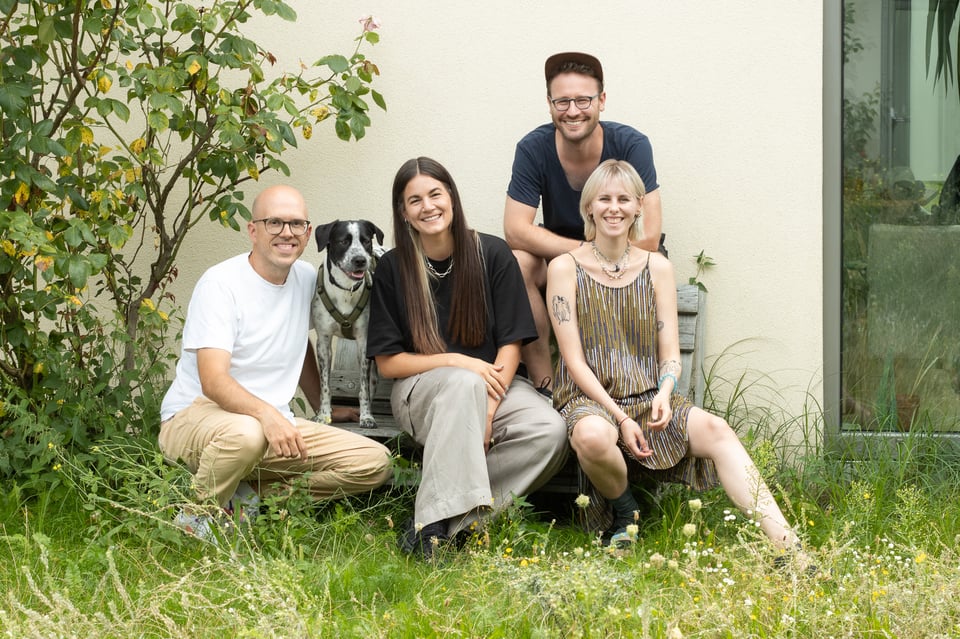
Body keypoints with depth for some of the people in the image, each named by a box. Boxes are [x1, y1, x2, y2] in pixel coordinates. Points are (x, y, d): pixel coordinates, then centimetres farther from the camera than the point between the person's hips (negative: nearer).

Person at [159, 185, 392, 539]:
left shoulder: (307, 279, 8)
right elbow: (214, 381, -26)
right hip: (196, 413, -7)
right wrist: (265, 413, -42)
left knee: (375, 463, -9)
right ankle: (196, 515, -12)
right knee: (245, 433, -43)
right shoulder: (221, 283, -15)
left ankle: (251, 491, -3)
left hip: (275, 423, 7)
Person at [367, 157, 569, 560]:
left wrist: (489, 409, -16)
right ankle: (436, 517, -40)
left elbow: (511, 344, -1)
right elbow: (388, 362, -2)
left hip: (494, 385, 2)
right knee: (464, 384, -38)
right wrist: (456, 362, -18)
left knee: (550, 431, -29)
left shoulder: (492, 254, 0)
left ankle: (441, 520, -27)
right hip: (420, 390, -2)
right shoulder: (392, 269, -1)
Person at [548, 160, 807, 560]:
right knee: (592, 435, -40)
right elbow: (574, 358, -6)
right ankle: (624, 513, -7)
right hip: (589, 399, -3)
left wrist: (664, 394, -17)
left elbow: (670, 354, 6)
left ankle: (786, 546, -40)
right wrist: (620, 417, -17)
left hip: (648, 397, 3)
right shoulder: (566, 268, 0)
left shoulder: (657, 267, 9)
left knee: (714, 429, -27)